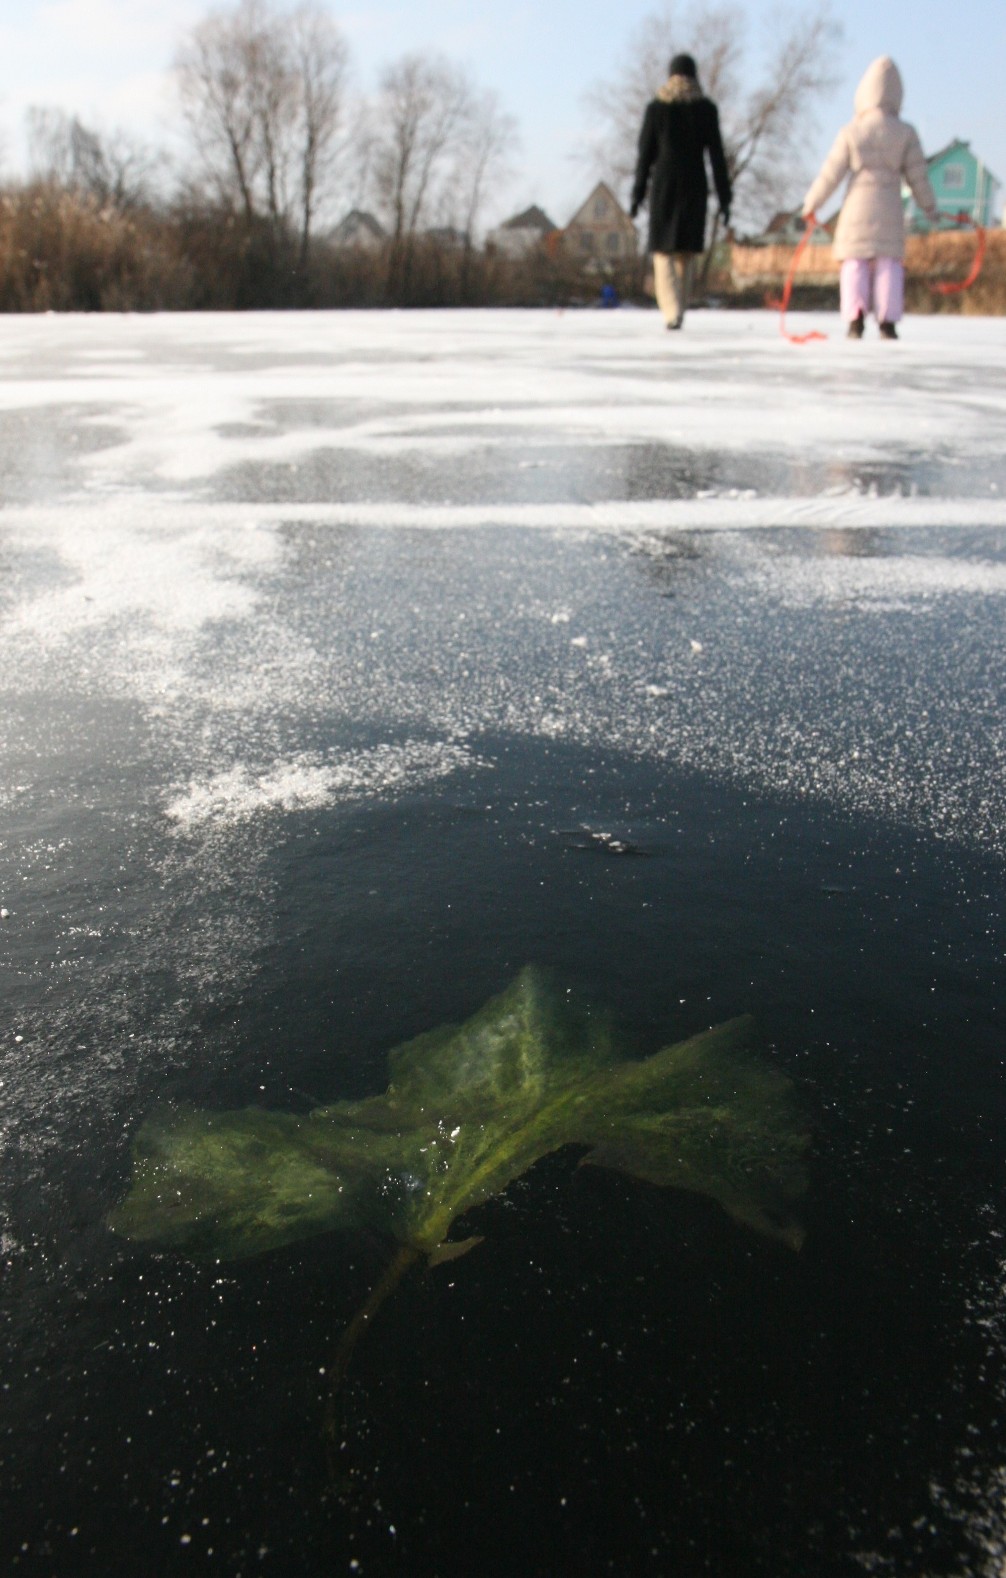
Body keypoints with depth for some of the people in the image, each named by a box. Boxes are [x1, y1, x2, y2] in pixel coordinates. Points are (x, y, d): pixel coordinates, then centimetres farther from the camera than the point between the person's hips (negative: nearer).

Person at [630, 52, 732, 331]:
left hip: (664, 183, -1)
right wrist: (724, 198, 2)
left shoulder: (656, 107, 1)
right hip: (695, 184, 1)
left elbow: (645, 153, 1)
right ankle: (677, 312, 15)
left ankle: (672, 311, -20)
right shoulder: (707, 108, 3)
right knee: (686, 251, 13)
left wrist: (638, 194, 6)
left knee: (664, 251, -1)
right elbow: (716, 154, 0)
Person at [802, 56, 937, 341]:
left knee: (855, 264, 4)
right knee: (888, 264, 4)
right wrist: (929, 208, 16)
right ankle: (887, 321, -4)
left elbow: (830, 174, -2)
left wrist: (811, 204, 10)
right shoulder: (906, 133, 0)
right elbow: (917, 176, 4)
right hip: (890, 210, 1)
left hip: (857, 207, -1)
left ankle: (855, 317, -12)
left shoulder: (851, 132, -4)